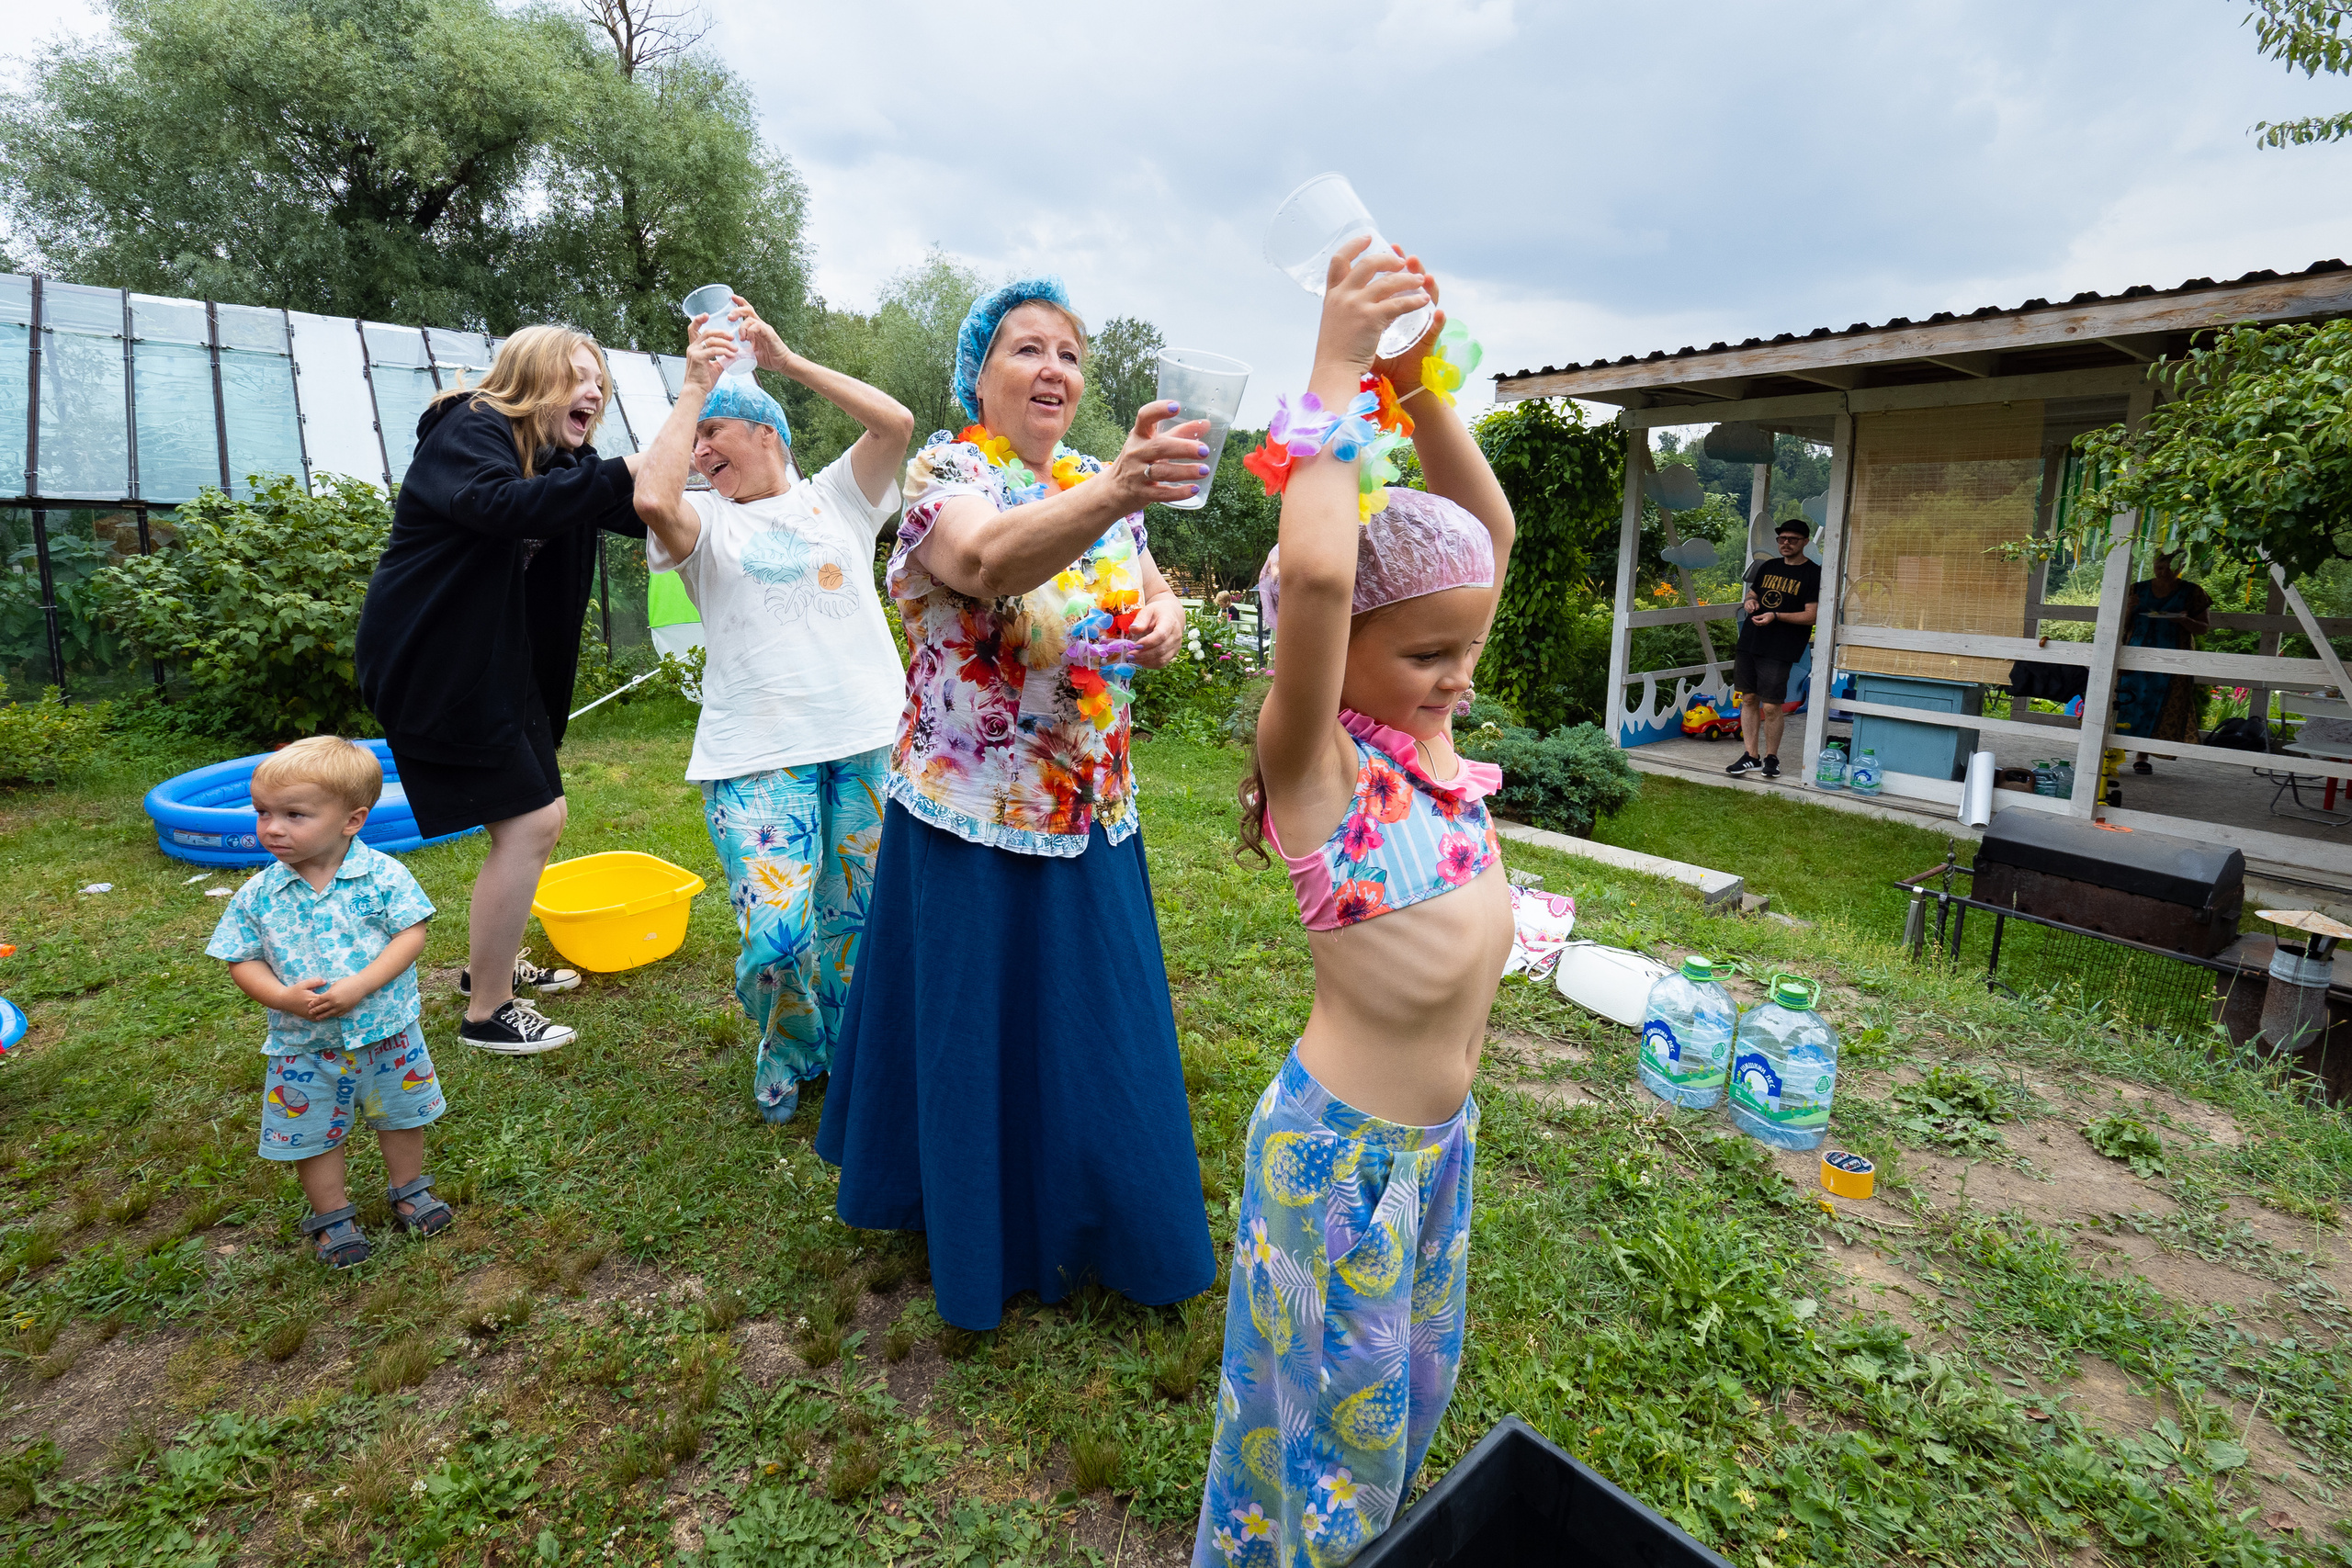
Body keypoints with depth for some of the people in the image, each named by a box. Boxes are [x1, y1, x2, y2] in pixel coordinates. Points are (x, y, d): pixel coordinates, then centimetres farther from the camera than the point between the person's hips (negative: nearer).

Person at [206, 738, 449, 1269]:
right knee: (311, 1134, 15)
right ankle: (331, 1214, 36)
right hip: (304, 1045, 2)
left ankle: (408, 1188, 41)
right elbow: (243, 961, -2)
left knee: (403, 1113, 17)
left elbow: (411, 933, -16)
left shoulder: (383, 875, -15)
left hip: (387, 1031, -1)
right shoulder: (258, 894, -7)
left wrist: (359, 987, -27)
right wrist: (283, 997, -21)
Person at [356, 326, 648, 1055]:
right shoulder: (468, 432, -14)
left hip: (500, 664, 9)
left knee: (541, 818, 15)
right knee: (529, 822, -10)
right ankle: (486, 1014, 4)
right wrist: (619, 475, -40)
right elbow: (501, 504, -36)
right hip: (435, 666, -9)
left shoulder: (559, 460, 11)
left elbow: (648, 513, -2)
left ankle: (492, 962, 36)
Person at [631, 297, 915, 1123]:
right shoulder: (707, 521, 11)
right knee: (775, 934, -11)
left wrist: (784, 358, 1)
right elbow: (652, 499, -12)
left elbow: (896, 423, -2)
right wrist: (693, 385, -2)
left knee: (857, 923, 8)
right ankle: (786, 1052, 20)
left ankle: (844, 1054, 32)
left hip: (870, 742, 1)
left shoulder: (836, 498, 14)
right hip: (758, 756, -1)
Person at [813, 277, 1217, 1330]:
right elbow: (990, 562, -36)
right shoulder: (944, 473, -13)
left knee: (1093, 1029, 18)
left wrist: (1161, 627, -9)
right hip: (975, 818, -6)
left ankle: (1094, 1220, 43)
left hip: (1091, 814, 6)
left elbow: (1157, 604, 16)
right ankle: (983, 1227, 36)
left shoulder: (1098, 490, 7)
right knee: (982, 1024, 9)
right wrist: (1113, 495, -54)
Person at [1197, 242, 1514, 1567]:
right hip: (1349, 1143, -8)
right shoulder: (1315, 759, -21)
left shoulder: (1421, 725, -1)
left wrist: (1424, 385, -6)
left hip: (1446, 1126, 8)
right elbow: (1314, 573, -40)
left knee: (1411, 1384, 29)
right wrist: (1339, 368, -29)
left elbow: (1492, 532, 3)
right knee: (1330, 1408, 15)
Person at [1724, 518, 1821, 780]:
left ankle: (1771, 757, 10)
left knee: (1771, 706, -6)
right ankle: (1751, 756, 14)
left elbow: (1811, 615, -9)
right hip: (1749, 641, 6)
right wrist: (1749, 600, 2)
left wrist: (1776, 616, -21)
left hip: (1779, 650, -6)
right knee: (1748, 699, 7)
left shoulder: (1813, 574, -2)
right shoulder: (1768, 566, 15)